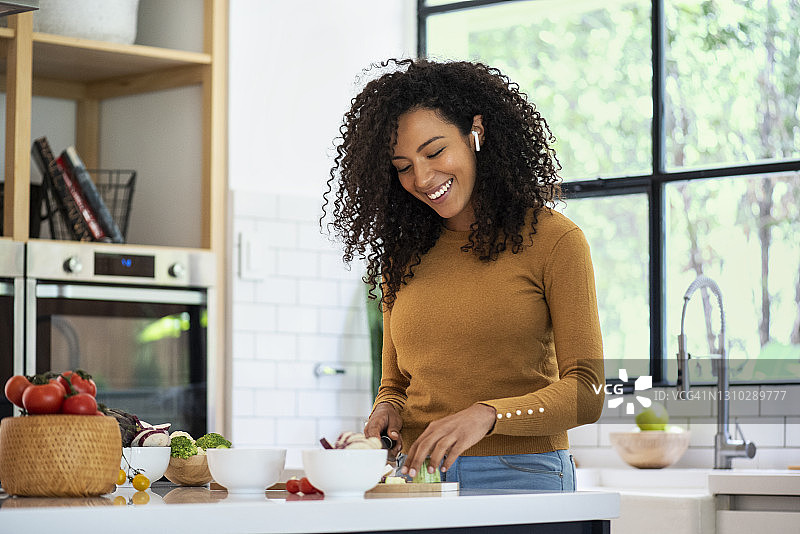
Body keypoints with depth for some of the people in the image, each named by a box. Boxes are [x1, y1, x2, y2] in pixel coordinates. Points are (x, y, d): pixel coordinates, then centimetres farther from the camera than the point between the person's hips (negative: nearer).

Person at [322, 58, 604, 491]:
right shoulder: (404, 256, 18)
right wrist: (388, 411, 1)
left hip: (521, 476, -5)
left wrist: (487, 415, -21)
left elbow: (586, 393, -5)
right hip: (416, 480, 5)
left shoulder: (552, 240, 3)